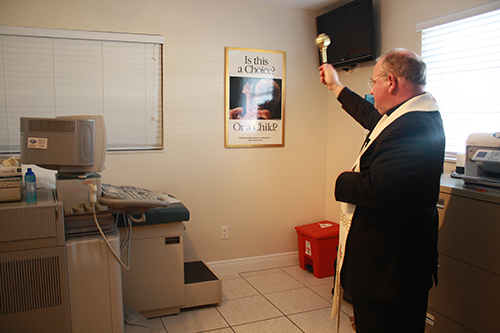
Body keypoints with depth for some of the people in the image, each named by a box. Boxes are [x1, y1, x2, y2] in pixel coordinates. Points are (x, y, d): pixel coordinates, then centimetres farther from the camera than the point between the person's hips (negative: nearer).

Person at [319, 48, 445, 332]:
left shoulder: (413, 126, -27)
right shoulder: (417, 113, 8)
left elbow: (375, 189, -33)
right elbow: (372, 117, 26)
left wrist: (342, 181, -12)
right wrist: (336, 87, 37)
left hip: (389, 264, -11)